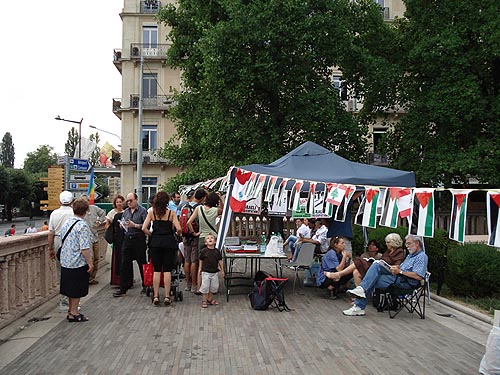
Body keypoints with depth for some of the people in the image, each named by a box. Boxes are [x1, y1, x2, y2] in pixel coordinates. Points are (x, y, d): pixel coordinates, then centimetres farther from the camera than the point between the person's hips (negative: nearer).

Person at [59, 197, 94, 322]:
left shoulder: (66, 222, 5)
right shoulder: (82, 225, -20)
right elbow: (85, 248, -23)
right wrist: (90, 263, -16)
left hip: (65, 261, 8)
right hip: (79, 263, -8)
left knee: (71, 288, 18)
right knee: (77, 289, 5)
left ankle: (71, 310, 29)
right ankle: (73, 313, 14)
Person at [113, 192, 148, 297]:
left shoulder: (142, 211, -3)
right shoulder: (126, 211, 15)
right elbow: (122, 226, 19)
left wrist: (134, 225, -19)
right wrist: (122, 225, -3)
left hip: (139, 240, -5)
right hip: (127, 239, 5)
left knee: (142, 263, 6)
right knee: (125, 264, 2)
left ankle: (145, 286, 21)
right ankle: (123, 289, 7)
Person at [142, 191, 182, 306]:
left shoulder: (151, 213, 4)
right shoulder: (171, 213, -1)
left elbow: (144, 228, -4)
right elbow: (178, 229, -9)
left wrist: (152, 235, 13)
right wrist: (178, 234, 12)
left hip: (155, 243, 1)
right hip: (169, 242, -1)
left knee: (156, 270, 7)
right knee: (167, 270, 3)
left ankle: (156, 296, 7)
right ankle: (167, 297, 4)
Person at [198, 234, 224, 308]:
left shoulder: (217, 251, -1)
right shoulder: (203, 251, -8)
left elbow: (220, 261, 7)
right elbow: (201, 261, 2)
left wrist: (222, 270, 9)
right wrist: (200, 270, 4)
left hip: (215, 272, 3)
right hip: (206, 272, -3)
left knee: (214, 287, 10)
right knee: (205, 287, 0)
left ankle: (210, 299, 27)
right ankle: (204, 301, 13)